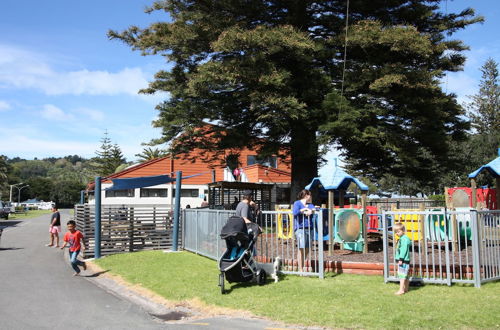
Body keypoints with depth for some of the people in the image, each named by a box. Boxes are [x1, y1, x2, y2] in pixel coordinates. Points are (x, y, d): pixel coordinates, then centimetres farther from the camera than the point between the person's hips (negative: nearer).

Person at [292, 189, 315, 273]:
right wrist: (304, 209, -7)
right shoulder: (297, 203, 3)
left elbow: (315, 209, 2)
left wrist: (311, 211, -17)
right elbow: (295, 212, -15)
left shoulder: (310, 204, 21)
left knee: (307, 249, 5)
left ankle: (301, 265, 20)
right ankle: (300, 269, -5)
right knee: (301, 248, -10)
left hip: (310, 229, 6)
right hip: (300, 228, -6)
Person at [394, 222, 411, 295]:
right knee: (405, 275, 15)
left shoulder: (404, 239, -15)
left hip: (404, 260, -11)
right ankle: (406, 289, 22)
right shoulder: (401, 239, 16)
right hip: (402, 260, 11)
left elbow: (404, 250, -20)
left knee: (402, 275, -11)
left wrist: (401, 259, -23)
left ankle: (401, 290, -12)